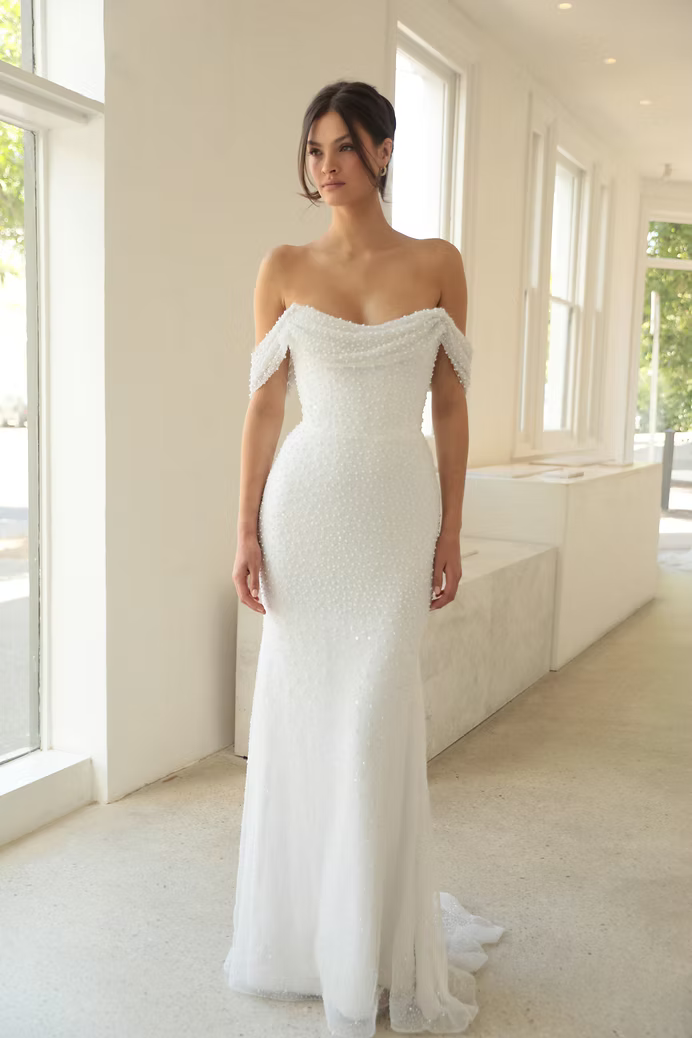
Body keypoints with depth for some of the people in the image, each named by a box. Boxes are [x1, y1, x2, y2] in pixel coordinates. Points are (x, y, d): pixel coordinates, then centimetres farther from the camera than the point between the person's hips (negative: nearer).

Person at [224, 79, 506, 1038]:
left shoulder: (438, 264, 3)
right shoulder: (283, 268, 4)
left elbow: (451, 405, 4)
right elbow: (264, 405, 3)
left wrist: (451, 532, 1)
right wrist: (247, 531, -1)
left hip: (397, 509, -1)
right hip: (305, 507, 1)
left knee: (376, 721, 0)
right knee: (301, 712, 6)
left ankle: (371, 951, 20)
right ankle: (301, 925, 28)